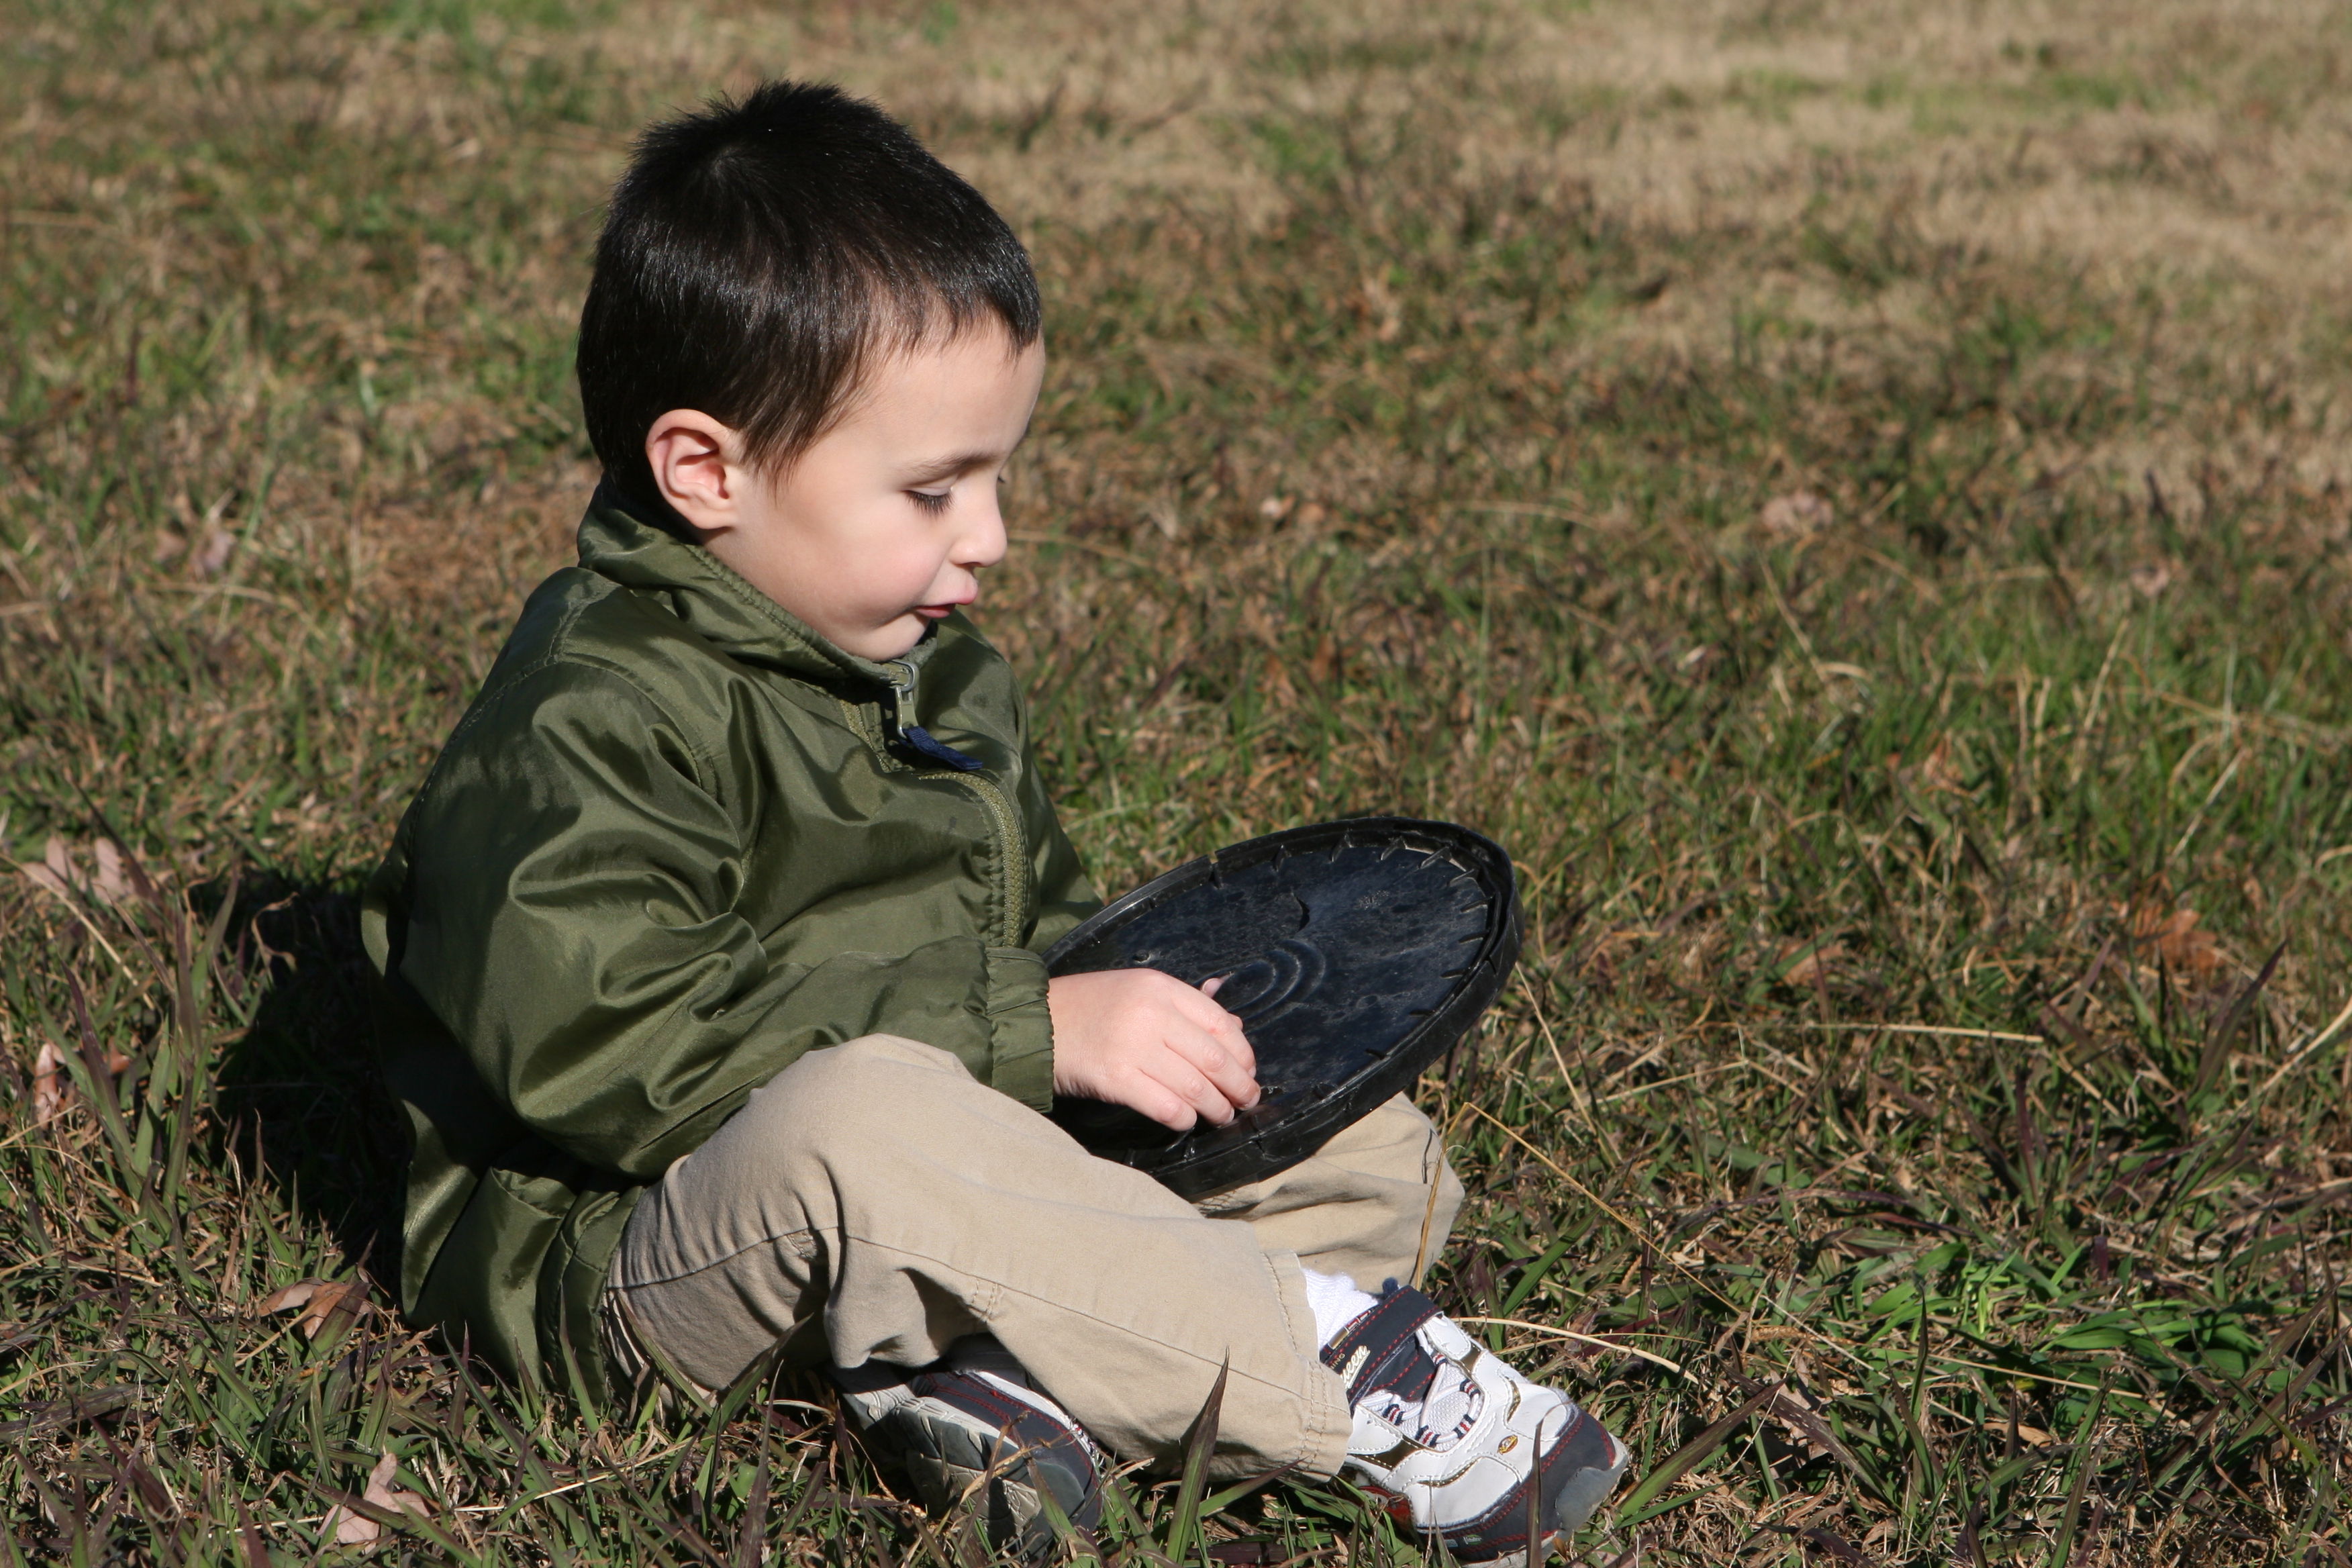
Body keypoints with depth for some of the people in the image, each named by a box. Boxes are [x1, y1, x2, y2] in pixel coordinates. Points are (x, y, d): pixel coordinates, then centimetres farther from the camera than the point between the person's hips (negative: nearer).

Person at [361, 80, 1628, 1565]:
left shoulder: (947, 680, 11)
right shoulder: (589, 726, -19)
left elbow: (1039, 928, 24)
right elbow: (613, 1051, -30)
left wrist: (1130, 1011, -1)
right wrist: (1025, 1031, -29)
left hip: (949, 1179, 9)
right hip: (629, 1259, -8)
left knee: (1376, 1152, 1)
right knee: (859, 1117, -42)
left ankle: (1014, 1386, -25)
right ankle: (1330, 1362, -28)